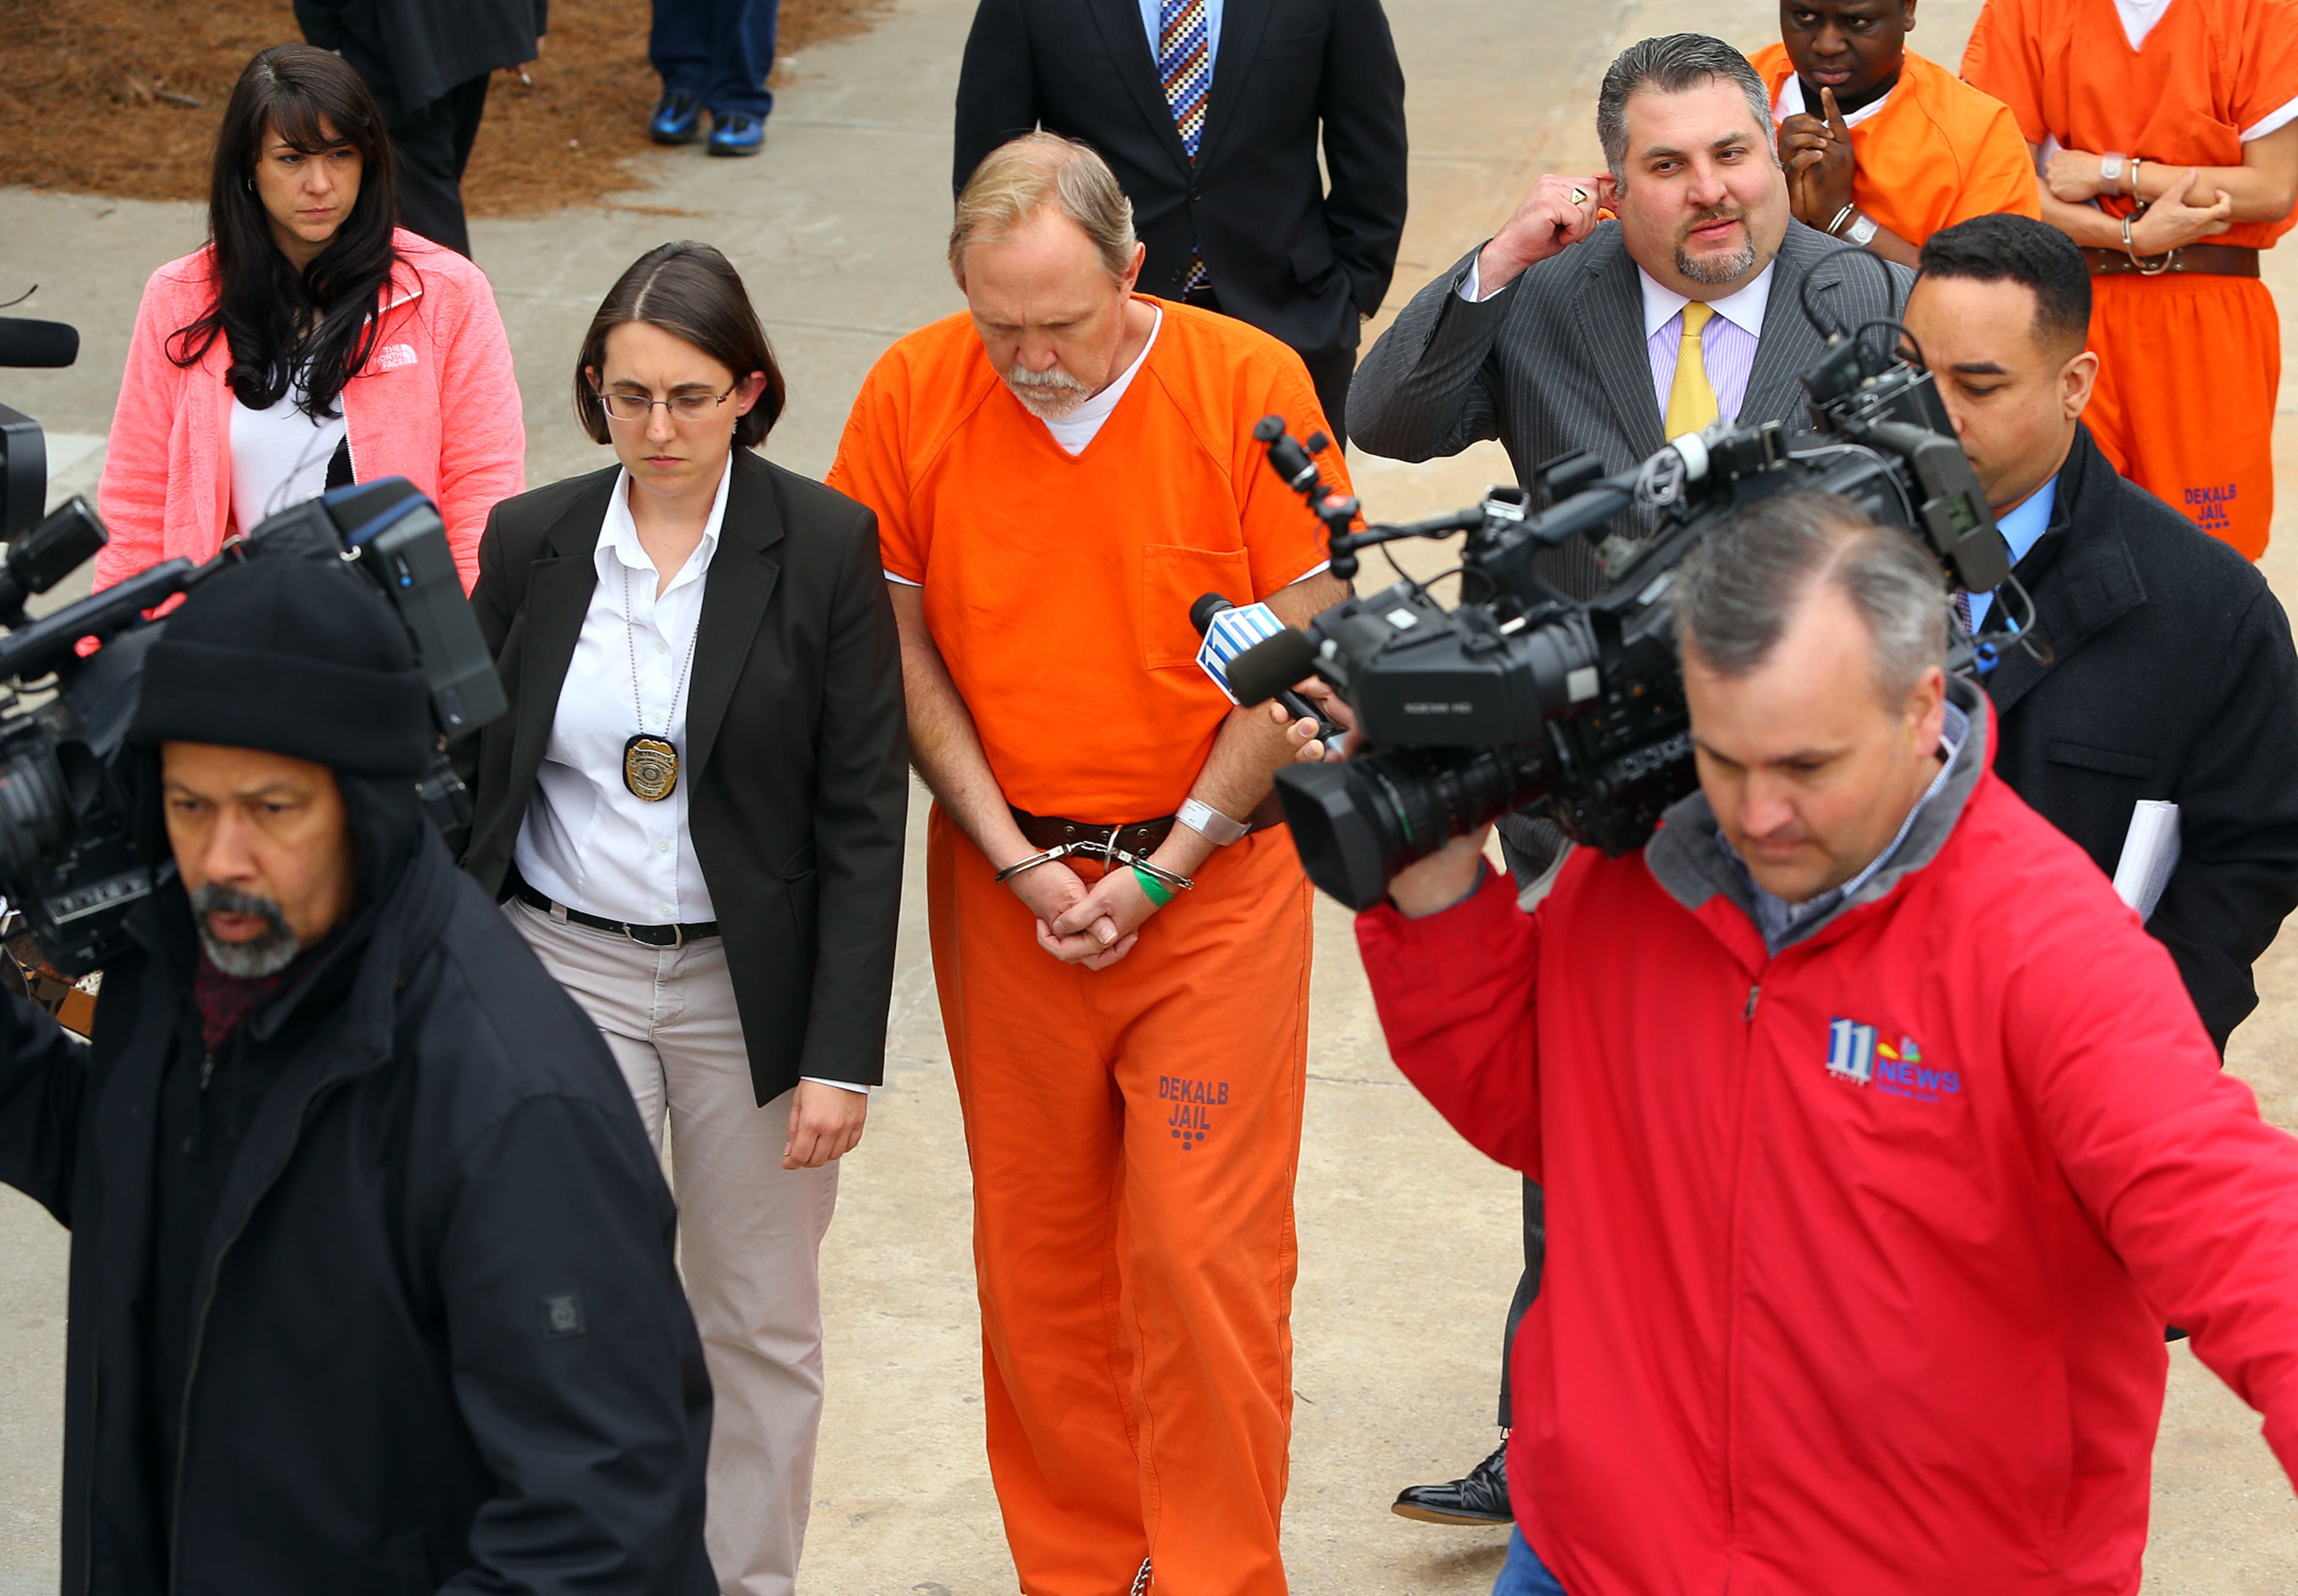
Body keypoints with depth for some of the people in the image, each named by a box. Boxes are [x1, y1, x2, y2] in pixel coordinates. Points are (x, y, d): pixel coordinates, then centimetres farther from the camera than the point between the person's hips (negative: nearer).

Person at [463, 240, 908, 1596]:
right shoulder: (532, 542, 0)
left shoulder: (824, 545, -7)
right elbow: (478, 782, 7)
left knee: (766, 1330, 11)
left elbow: (864, 819, -7)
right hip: (566, 974, 1)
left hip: (753, 989, -1)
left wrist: (843, 1053, -11)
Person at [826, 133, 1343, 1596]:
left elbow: (1303, 649, -5)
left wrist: (1162, 868, -7)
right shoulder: (913, 394, -3)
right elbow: (901, 648, 3)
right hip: (1005, 884, 2)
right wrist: (1016, 859, -5)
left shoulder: (1250, 385, -9)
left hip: (1215, 881, -2)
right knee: (1036, 1253, 8)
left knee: (1208, 1252, -4)